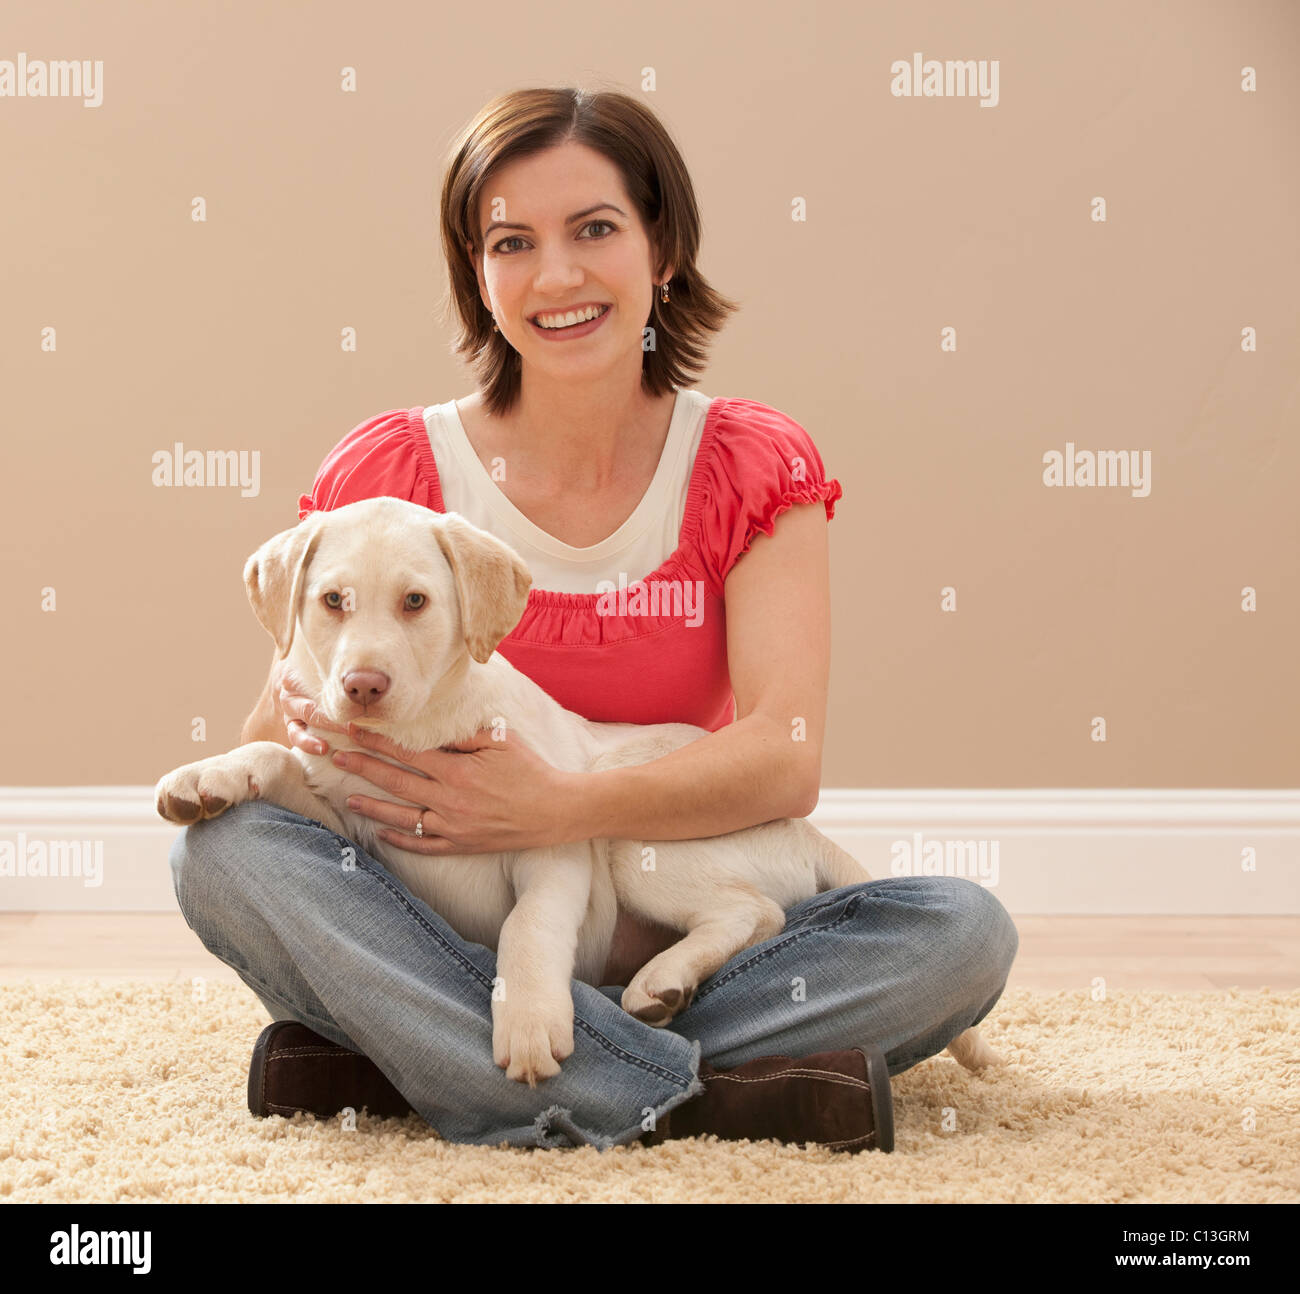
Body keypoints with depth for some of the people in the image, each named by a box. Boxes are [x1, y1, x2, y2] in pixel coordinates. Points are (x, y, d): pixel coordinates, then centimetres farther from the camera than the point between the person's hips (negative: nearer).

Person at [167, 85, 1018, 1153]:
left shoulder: (752, 467, -1)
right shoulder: (394, 471, -1)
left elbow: (786, 759, -14)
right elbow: (260, 748, -3)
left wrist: (563, 806, -28)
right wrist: (299, 714, -27)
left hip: (681, 940, 1)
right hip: (451, 950, 0)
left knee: (965, 931, -23)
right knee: (224, 848, -26)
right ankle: (695, 1098, -31)